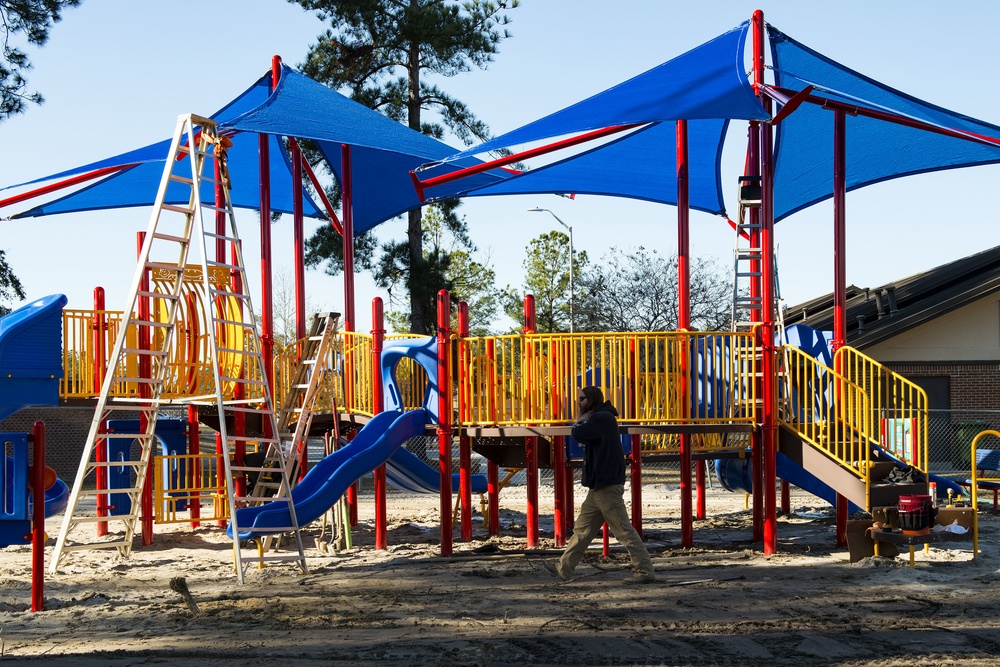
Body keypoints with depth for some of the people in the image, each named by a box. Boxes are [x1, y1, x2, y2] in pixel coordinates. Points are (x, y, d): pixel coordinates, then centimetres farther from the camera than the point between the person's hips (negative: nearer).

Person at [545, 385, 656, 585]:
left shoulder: (603, 418, -14)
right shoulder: (599, 419, 19)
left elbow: (578, 435, -23)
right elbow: (582, 438, 19)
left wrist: (580, 422, -4)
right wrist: (581, 423, 3)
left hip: (607, 486, -11)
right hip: (599, 486, 11)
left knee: (624, 530, -8)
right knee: (583, 528, 14)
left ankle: (645, 571, -5)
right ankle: (564, 568, 20)